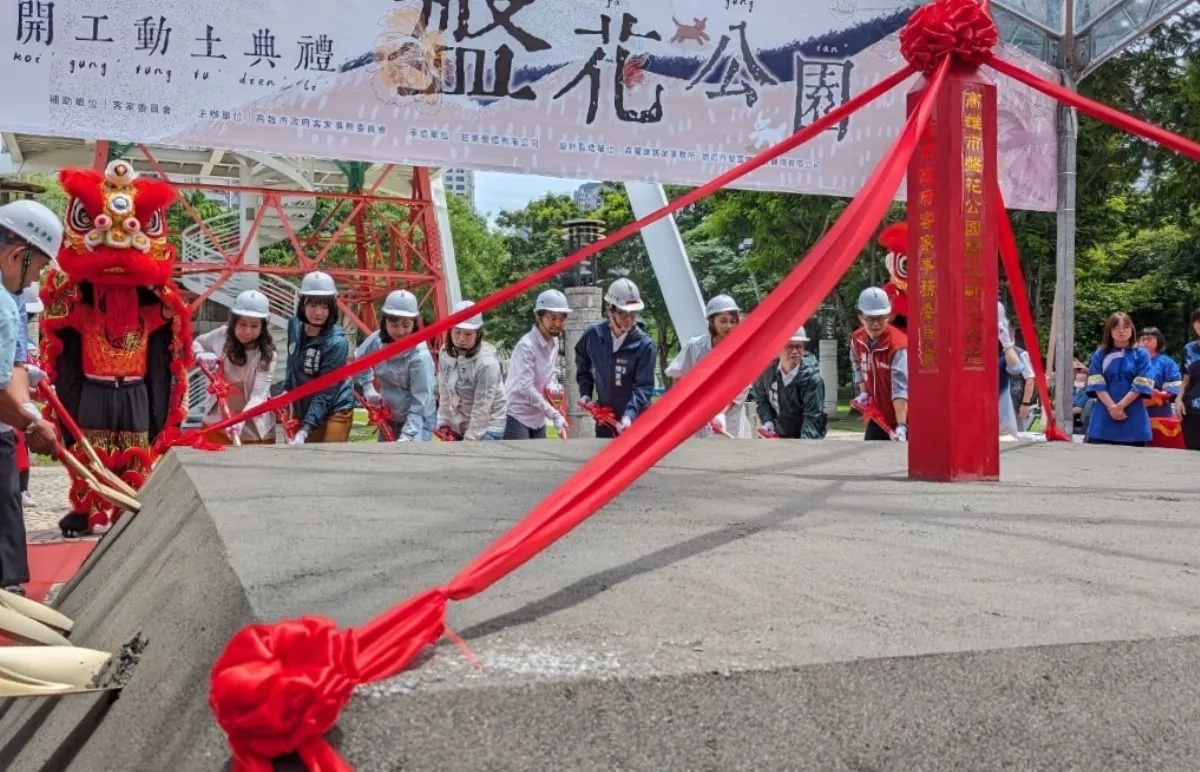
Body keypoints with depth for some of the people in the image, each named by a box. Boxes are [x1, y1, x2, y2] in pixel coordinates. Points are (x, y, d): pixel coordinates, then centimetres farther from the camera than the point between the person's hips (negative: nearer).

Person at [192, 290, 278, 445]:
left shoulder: (267, 354, -16)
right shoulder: (222, 335, -5)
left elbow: (259, 395, -25)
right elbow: (196, 344, 15)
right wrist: (203, 356, -8)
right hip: (217, 423, 3)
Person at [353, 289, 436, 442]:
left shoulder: (419, 355, -27)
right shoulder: (377, 340, -10)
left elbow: (420, 402, -27)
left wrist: (407, 435, -34)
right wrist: (368, 388, 2)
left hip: (417, 422, -7)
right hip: (388, 417, 7)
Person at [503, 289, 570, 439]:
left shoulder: (554, 342, 5)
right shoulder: (526, 345, -20)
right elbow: (526, 387, -26)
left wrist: (552, 386, -5)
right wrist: (554, 415, -30)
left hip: (537, 418, 8)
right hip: (517, 417, -8)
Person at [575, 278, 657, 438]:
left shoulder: (644, 344, -17)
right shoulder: (593, 334, -7)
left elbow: (644, 386, -19)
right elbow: (582, 364, 16)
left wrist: (629, 415, -32)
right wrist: (585, 392, 8)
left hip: (636, 420, -4)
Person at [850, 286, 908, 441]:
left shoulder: (898, 345, -27)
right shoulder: (857, 339, -4)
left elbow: (900, 389, -35)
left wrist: (901, 426, -42)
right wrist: (863, 392, 6)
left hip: (903, 418, -7)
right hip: (877, 415, 7)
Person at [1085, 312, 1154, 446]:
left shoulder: (1141, 355, 4)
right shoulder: (1099, 355, 7)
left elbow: (1141, 385, -4)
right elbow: (1097, 385, -1)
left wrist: (1120, 406, -13)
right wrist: (1111, 407, -14)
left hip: (1133, 419, -1)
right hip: (1104, 417, 1)